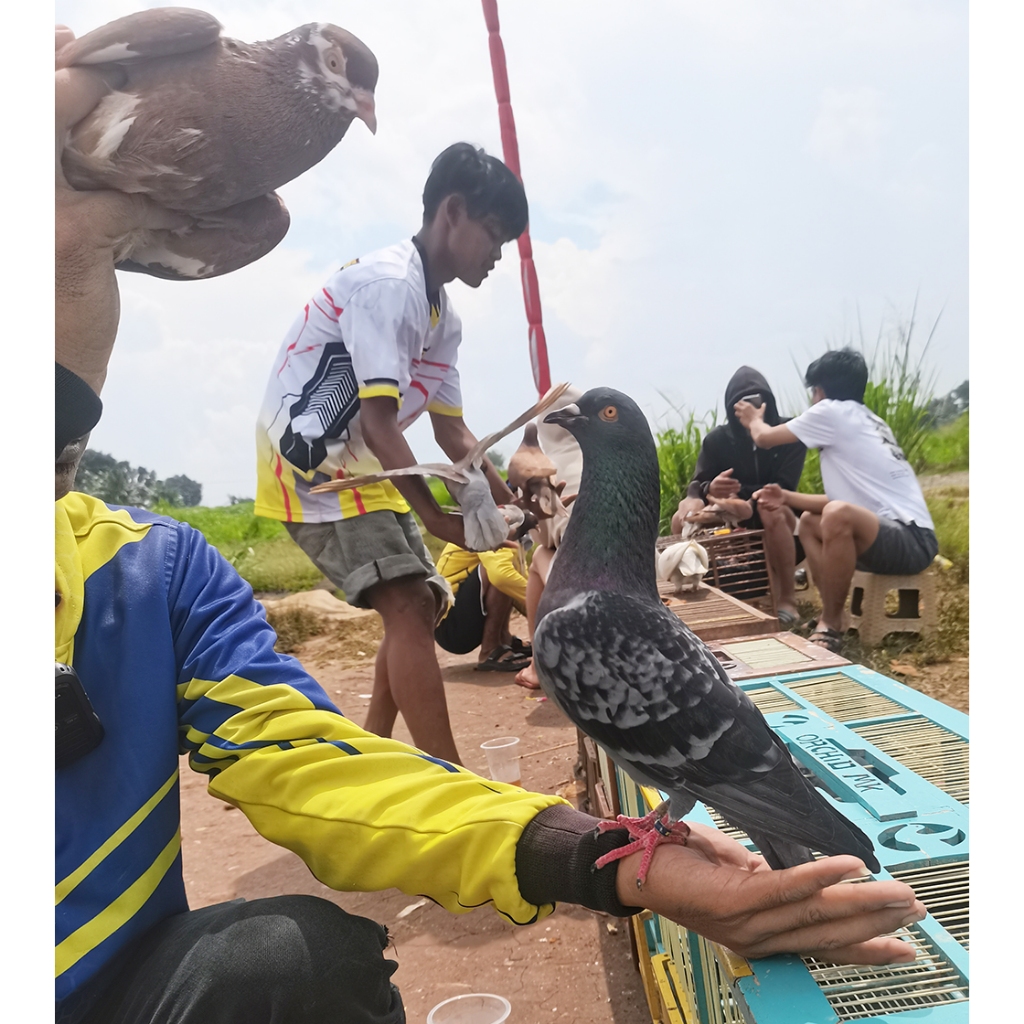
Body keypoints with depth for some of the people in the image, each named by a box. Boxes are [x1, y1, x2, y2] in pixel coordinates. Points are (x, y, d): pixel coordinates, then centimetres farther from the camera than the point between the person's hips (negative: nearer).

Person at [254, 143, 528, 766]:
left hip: (363, 471, 10)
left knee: (426, 604, 10)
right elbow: (378, 423, -27)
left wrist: (509, 505, 1)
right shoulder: (388, 285, -20)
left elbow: (453, 432, 10)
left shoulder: (443, 317, 9)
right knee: (408, 608, -19)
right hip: (310, 467, -10)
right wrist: (437, 518, -31)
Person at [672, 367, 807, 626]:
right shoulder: (717, 439, -3)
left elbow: (784, 488, -19)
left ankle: (787, 600, -26)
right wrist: (710, 489, -34)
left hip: (775, 518, -2)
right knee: (683, 519, -25)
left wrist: (738, 492, -33)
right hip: (732, 520, 2)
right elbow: (696, 486, -8)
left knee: (772, 510, -38)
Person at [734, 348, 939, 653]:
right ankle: (833, 616, 8)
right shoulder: (866, 420, 18)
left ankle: (831, 626, -16)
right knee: (810, 522, 18)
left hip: (912, 542, -10)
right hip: (899, 536, 10)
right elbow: (845, 499, 20)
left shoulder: (833, 412, -8)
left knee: (837, 515, -34)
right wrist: (787, 497, 12)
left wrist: (753, 419, 25)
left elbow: (765, 438, 2)